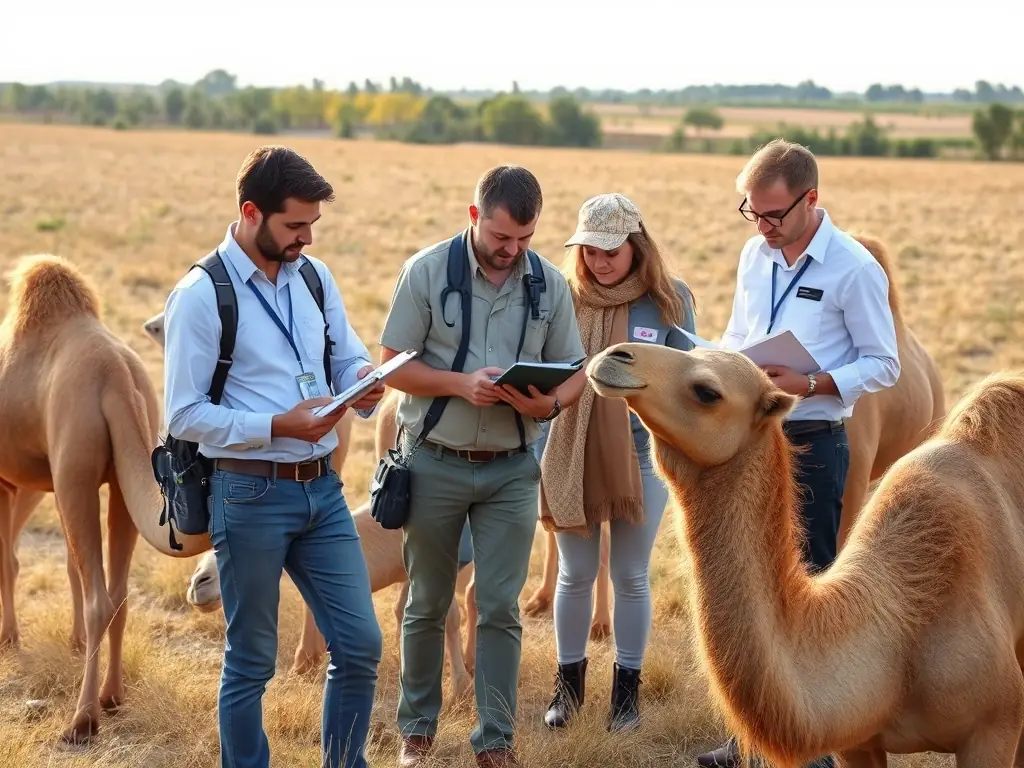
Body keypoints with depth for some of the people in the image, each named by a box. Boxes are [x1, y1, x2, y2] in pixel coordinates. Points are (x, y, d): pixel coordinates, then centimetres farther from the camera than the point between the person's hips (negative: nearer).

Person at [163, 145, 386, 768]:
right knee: (252, 660, 6)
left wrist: (364, 382, -7)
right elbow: (184, 415, -12)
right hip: (250, 494, -5)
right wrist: (278, 426, -21)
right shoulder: (201, 296, -11)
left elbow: (349, 358, 17)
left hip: (322, 487, 6)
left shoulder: (315, 276, 7)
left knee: (361, 645, 6)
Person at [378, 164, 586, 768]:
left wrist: (548, 403, -17)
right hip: (435, 463, -1)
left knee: (501, 609, 2)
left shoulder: (551, 284, 0)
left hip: (512, 469, 1)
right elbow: (393, 365, -7)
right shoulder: (426, 272, -7)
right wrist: (461, 384, -22)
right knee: (427, 605, 12)